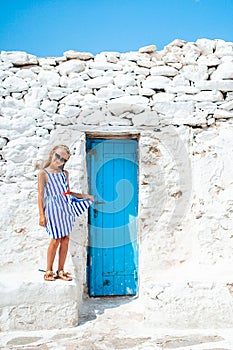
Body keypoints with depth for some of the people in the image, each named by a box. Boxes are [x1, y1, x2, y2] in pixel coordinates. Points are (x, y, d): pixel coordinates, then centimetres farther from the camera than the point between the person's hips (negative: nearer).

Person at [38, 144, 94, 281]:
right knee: (56, 239, -6)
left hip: (66, 207, 5)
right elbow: (41, 195, -5)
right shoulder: (43, 173, -2)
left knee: (66, 239, 4)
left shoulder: (65, 173, 13)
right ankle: (49, 271, 10)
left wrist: (83, 196, 7)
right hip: (53, 207, -5)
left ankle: (61, 271, 15)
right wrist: (41, 215, -10)